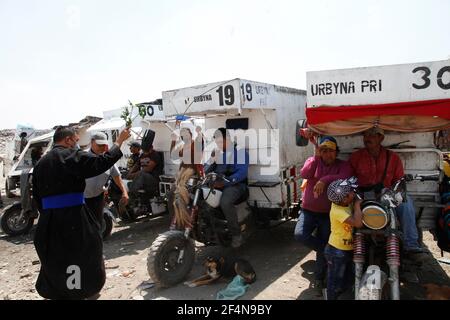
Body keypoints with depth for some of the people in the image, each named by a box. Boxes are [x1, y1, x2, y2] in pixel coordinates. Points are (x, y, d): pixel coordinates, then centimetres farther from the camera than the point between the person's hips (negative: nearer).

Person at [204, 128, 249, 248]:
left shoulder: (240, 152, 0)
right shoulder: (216, 152, 20)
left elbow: (242, 173, -15)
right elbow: (205, 171, 14)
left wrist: (224, 182, -27)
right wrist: (212, 160, -6)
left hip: (235, 184, -6)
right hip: (216, 183, 6)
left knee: (225, 202, -36)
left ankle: (236, 234, -17)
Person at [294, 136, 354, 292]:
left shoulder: (343, 165, -3)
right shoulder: (313, 161, 2)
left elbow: (345, 178, -25)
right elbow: (304, 174, -19)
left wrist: (325, 180, -36)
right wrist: (316, 156, -25)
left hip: (328, 213, -1)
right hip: (308, 210, 1)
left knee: (323, 246, 5)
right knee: (299, 235, -21)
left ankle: (319, 278, 27)